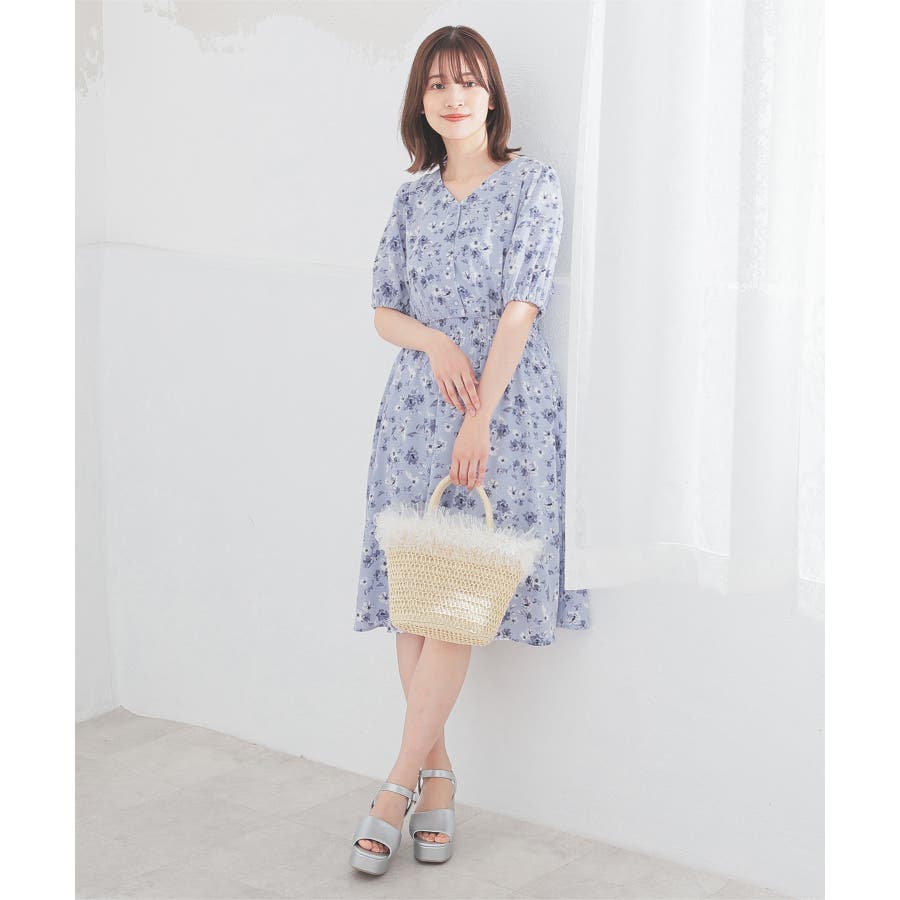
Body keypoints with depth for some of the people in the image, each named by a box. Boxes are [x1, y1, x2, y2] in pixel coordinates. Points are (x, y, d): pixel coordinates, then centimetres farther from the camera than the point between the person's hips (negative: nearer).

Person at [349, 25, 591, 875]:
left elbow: (520, 308, -10)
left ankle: (401, 782, -2)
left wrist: (481, 419, -18)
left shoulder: (531, 183, -1)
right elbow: (383, 312, 12)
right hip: (416, 405, 5)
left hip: (503, 403, -5)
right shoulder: (413, 196, 13)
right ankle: (437, 775, 10)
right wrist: (435, 340, -10)